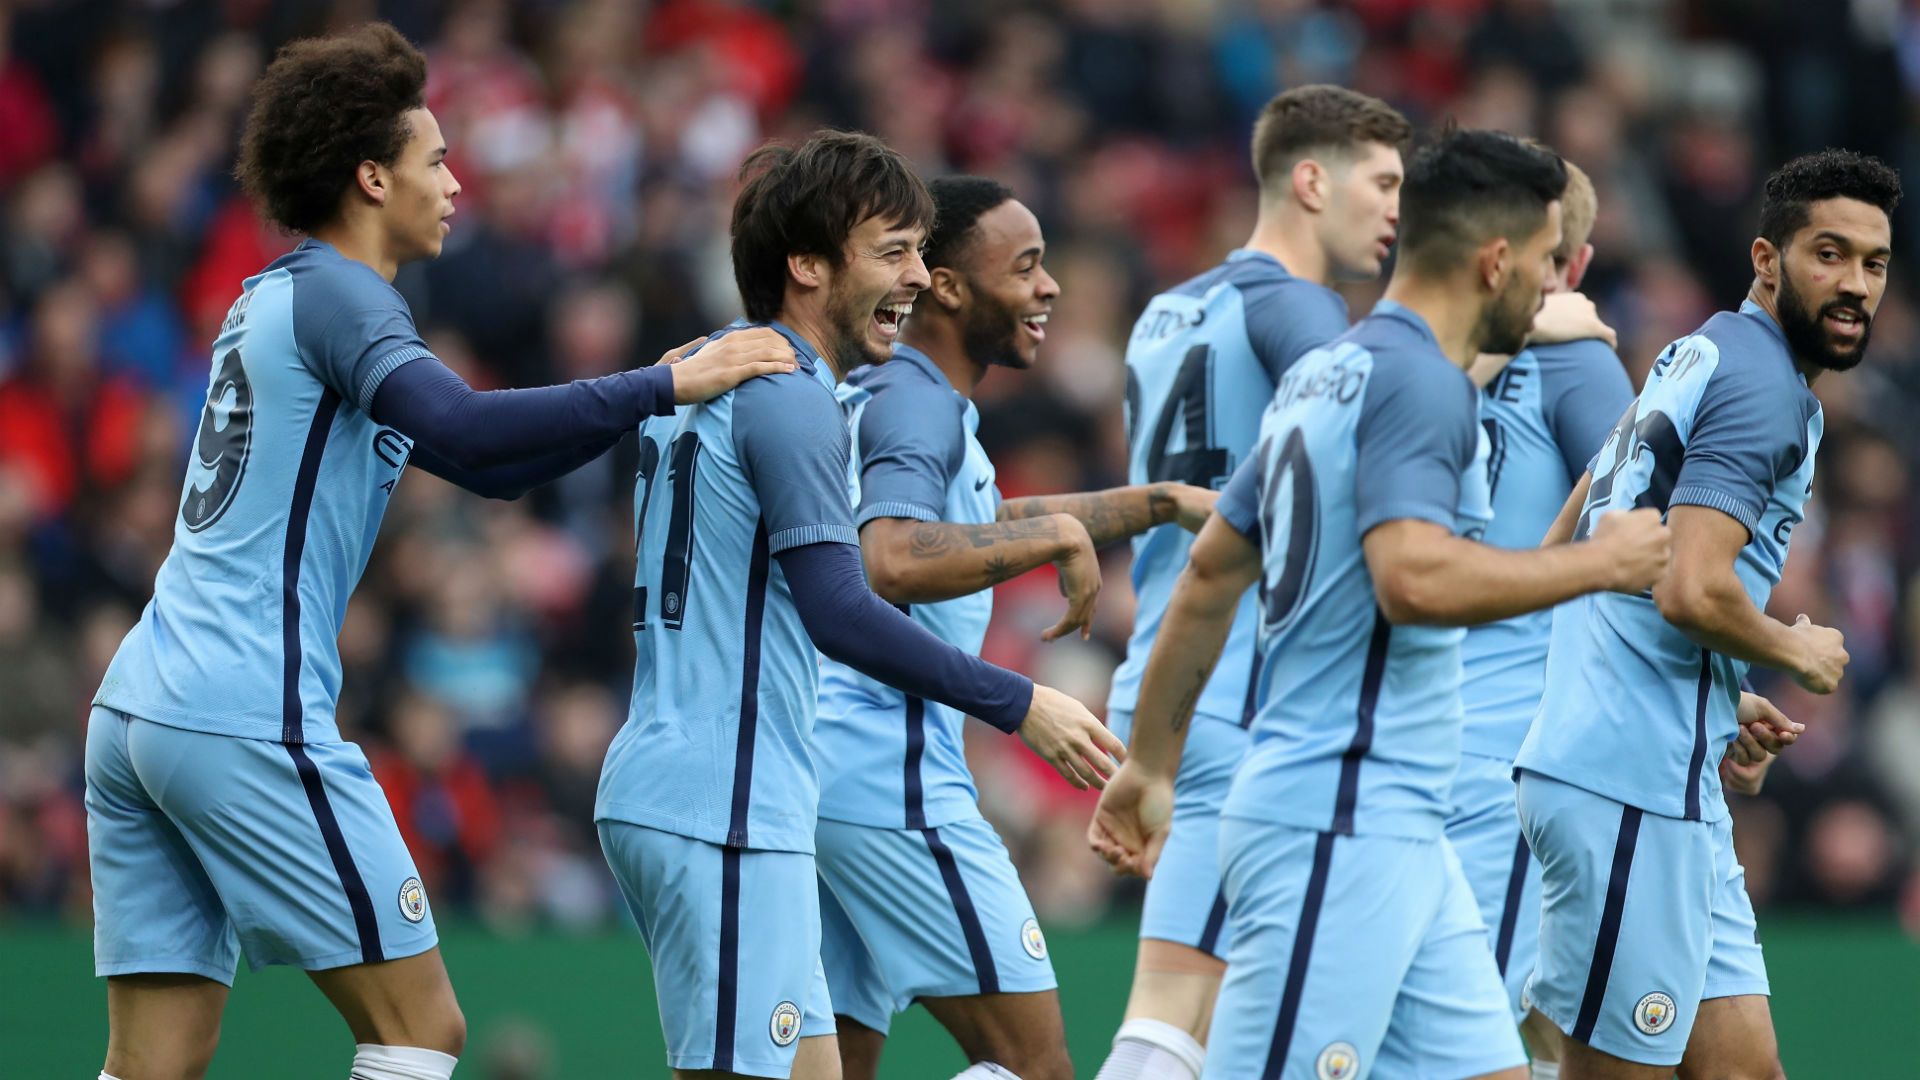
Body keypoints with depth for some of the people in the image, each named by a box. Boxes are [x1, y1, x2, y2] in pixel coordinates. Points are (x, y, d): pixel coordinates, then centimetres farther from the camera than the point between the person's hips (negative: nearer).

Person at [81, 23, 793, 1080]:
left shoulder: (275, 301, 22)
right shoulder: (332, 293, -7)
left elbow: (493, 468, 26)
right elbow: (459, 430, -26)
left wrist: (656, 388, 16)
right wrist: (661, 387, -21)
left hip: (135, 711, 9)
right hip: (251, 719, -9)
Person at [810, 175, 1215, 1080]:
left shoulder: (889, 395, 20)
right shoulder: (916, 404, -11)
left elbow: (982, 525, 38)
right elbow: (893, 560, -31)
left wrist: (1159, 503, 34)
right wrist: (1058, 537, -22)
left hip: (814, 768, 10)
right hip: (890, 777, -10)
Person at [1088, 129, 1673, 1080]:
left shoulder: (1325, 374, 16)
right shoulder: (1419, 382, -12)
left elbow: (1210, 572, 20)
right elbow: (1414, 578, -26)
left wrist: (1151, 763, 25)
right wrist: (1600, 563, -14)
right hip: (1338, 829, -10)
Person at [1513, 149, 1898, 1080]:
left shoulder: (1699, 358, 18)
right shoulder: (1765, 389, -12)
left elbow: (1560, 549, 25)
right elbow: (1693, 591, -24)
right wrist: (1797, 652, -4)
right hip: (1635, 789, -10)